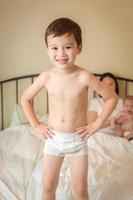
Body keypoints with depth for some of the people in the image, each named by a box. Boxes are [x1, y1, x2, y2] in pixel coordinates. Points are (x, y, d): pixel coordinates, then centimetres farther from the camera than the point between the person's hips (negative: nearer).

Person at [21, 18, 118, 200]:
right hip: (53, 139, 2)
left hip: (78, 139, -1)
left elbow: (112, 97, -8)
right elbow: (25, 99, 4)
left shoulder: (84, 77, -18)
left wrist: (97, 124, -9)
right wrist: (36, 125, 0)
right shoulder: (46, 77, -11)